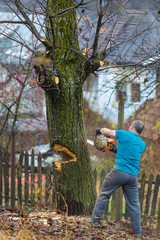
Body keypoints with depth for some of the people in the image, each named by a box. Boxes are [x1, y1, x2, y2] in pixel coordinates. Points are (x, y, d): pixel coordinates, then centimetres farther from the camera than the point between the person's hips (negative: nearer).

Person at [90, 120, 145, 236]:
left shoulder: (124, 134, 0)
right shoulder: (142, 144, 14)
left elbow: (107, 131, 13)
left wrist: (100, 130, 35)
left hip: (119, 171, -4)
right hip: (133, 175, 4)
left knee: (104, 194, 13)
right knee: (134, 203, 11)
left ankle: (95, 220, 13)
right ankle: (137, 230, 11)